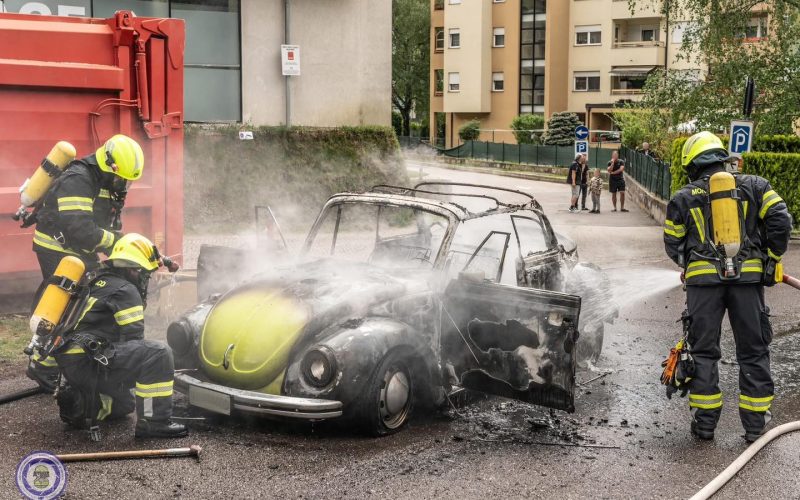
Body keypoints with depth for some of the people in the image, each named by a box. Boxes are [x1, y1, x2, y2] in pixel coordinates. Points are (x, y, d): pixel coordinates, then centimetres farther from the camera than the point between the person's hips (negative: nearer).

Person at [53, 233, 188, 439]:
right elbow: (133, 339, -8)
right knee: (158, 355, -20)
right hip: (87, 362, -10)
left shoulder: (101, 285, 23)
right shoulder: (126, 291, -7)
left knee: (124, 404, 28)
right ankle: (153, 422, -21)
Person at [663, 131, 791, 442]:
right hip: (748, 276, 1)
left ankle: (705, 421, 12)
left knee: (704, 350, 9)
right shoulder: (754, 186, 6)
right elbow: (780, 221, -3)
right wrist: (773, 259, 9)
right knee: (753, 350, 10)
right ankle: (755, 423, 13)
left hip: (703, 280, 0)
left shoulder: (683, 198, 5)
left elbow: (673, 245, 8)